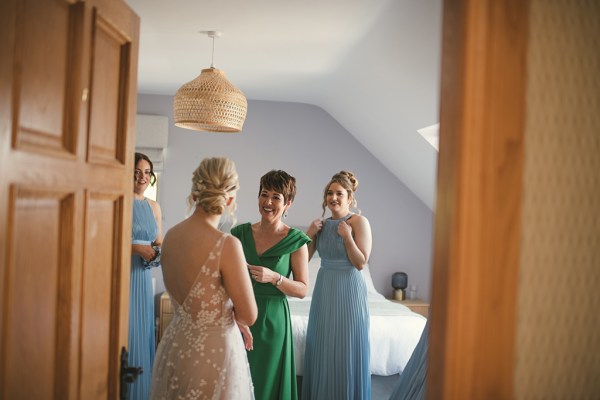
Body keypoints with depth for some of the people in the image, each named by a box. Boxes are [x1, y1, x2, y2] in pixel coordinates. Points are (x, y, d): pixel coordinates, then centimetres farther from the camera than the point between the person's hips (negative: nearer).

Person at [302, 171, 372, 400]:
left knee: (346, 350, 2)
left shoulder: (359, 221, -9)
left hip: (349, 290, -5)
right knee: (321, 348, 12)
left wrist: (347, 235, -18)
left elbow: (361, 263, -13)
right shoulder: (321, 224, 7)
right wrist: (309, 234, -5)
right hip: (324, 290, 5)